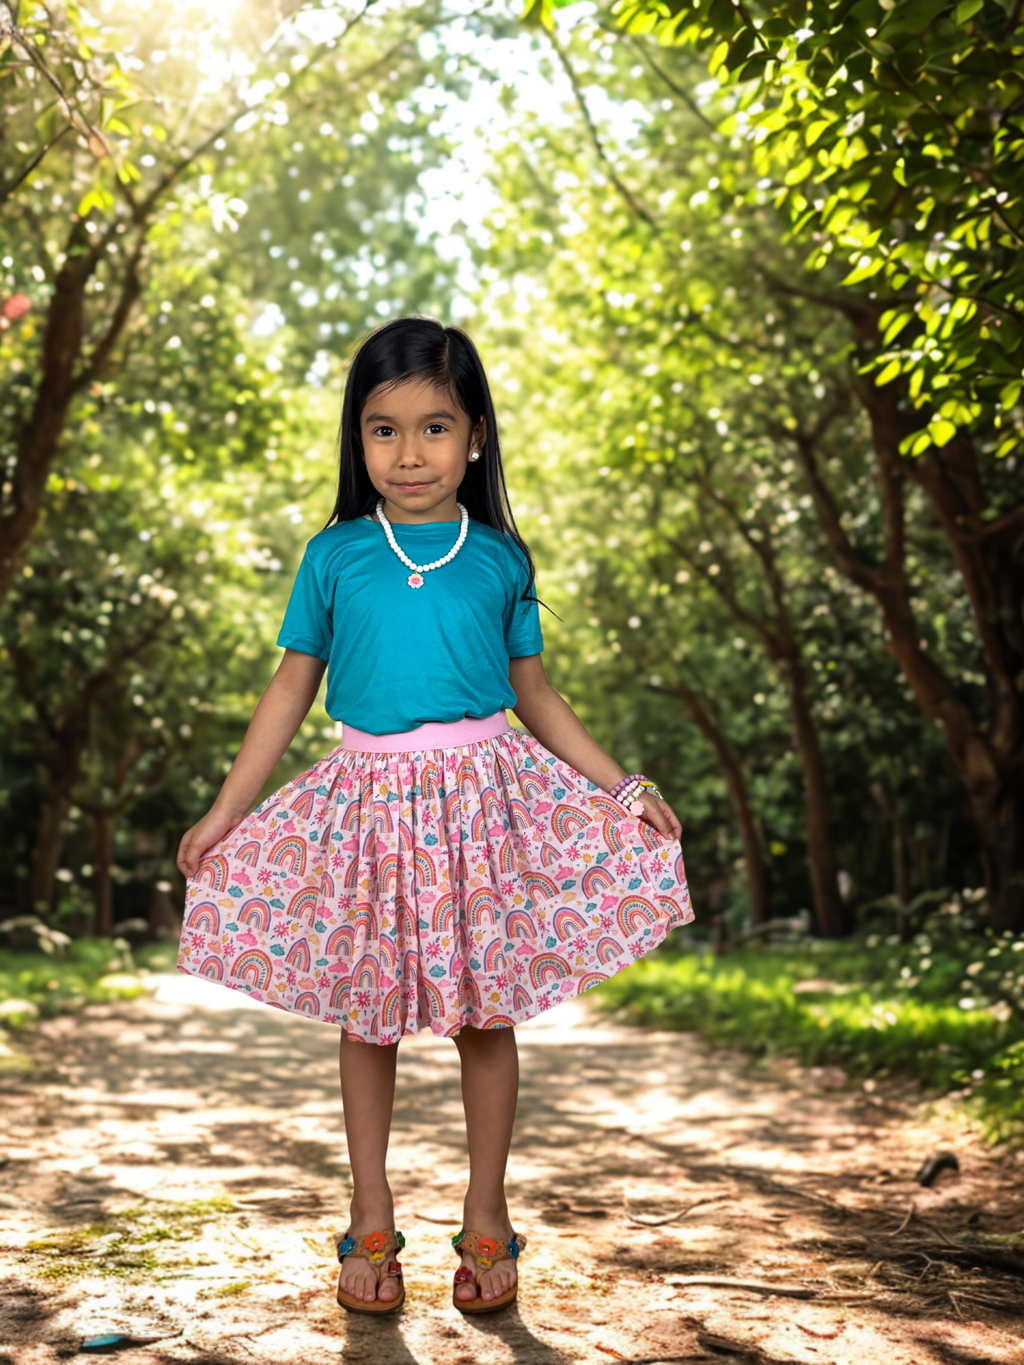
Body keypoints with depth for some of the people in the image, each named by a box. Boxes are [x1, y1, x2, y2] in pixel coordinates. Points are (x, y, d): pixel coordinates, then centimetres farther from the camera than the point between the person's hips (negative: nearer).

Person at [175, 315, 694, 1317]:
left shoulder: (500, 560, 3)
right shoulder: (334, 556, 2)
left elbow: (534, 693, 10)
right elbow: (290, 689, 7)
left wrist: (621, 786, 4)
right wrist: (223, 812, 5)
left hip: (481, 794, 0)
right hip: (366, 802, 0)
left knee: (484, 1015, 5)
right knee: (367, 1017, 8)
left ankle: (485, 1221, 22)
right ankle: (371, 1221, 24)